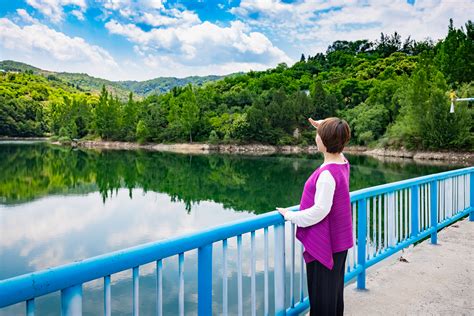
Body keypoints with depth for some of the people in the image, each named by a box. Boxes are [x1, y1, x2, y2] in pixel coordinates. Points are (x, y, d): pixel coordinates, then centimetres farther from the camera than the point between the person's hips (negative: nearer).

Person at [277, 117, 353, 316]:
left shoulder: (327, 173, -27)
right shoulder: (343, 163, 0)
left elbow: (320, 210, -27)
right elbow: (335, 145, 25)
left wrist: (290, 216, -16)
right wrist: (324, 128, 17)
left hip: (324, 243, -9)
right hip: (339, 240, 9)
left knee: (322, 294, 5)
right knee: (335, 289, 22)